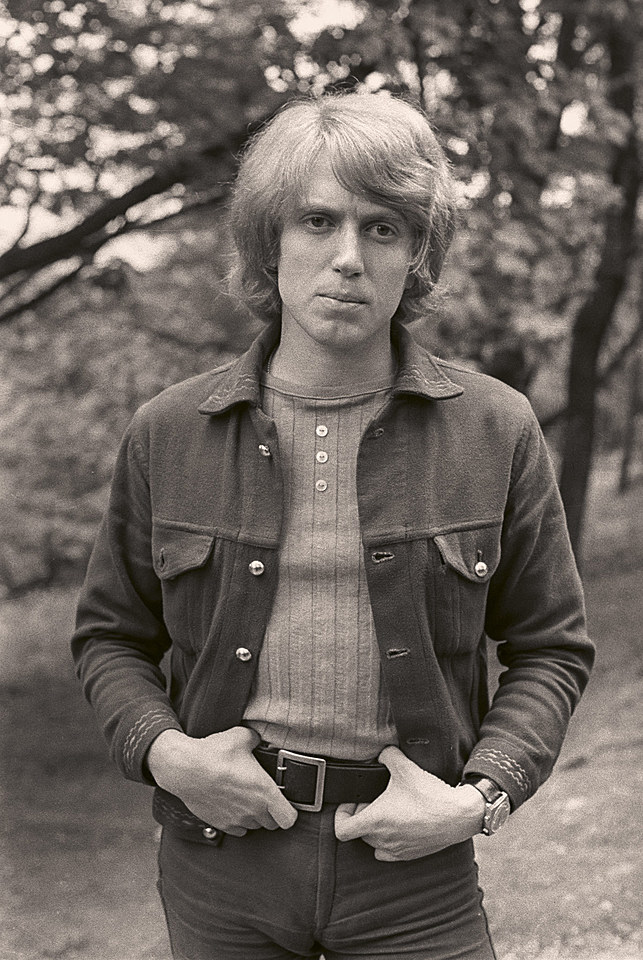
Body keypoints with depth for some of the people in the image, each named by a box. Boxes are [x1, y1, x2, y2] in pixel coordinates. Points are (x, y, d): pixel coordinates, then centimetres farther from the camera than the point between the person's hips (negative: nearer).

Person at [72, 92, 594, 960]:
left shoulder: (496, 432, -3)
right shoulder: (167, 435, 0)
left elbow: (550, 648, 4)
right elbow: (110, 635, 9)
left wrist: (483, 796, -9)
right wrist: (162, 750, -8)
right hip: (219, 864, 1)